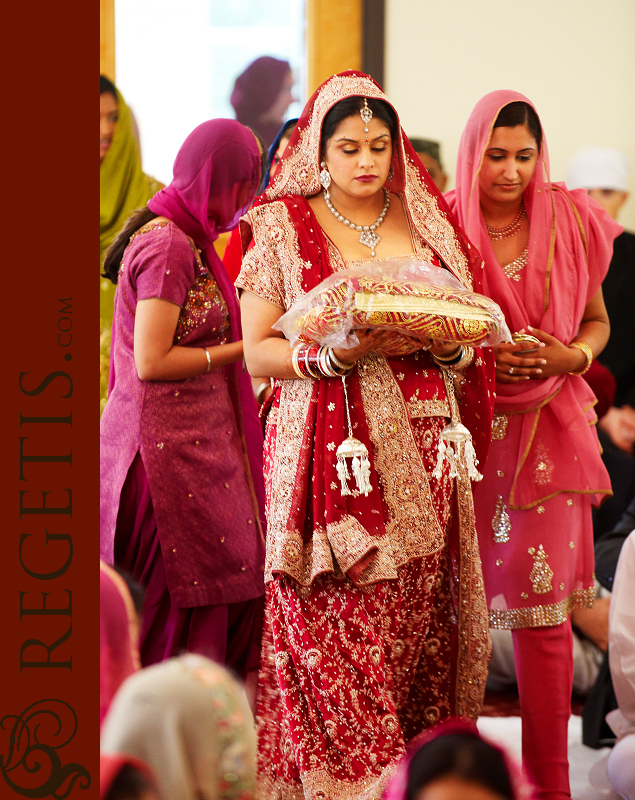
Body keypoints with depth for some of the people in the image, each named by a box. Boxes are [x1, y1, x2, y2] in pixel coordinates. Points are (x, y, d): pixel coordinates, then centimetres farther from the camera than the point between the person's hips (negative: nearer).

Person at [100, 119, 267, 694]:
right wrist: (241, 350, -12)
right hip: (171, 448, -10)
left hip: (198, 442, 10)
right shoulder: (169, 245, -16)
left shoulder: (185, 238, 14)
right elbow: (151, 361, -19)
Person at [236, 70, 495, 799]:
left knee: (418, 619, -1)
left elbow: (470, 347, 16)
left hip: (420, 451, 3)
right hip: (329, 446, -3)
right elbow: (258, 352, -1)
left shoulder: (425, 227, 14)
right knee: (336, 630, -10)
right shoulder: (282, 228, 4)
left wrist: (443, 343, -7)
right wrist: (332, 354, -17)